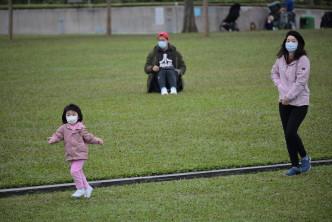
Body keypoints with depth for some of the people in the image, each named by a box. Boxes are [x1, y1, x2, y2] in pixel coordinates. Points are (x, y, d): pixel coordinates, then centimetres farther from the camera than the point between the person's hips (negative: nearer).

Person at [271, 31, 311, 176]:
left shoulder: (303, 60, -13)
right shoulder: (281, 59, 6)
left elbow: (300, 82, -17)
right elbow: (274, 73, 23)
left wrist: (288, 97, -16)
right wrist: (280, 87, 6)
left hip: (299, 103, -6)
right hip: (284, 103, 6)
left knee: (291, 133, -15)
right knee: (287, 134, 5)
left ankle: (305, 158, 10)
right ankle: (295, 167, 13)